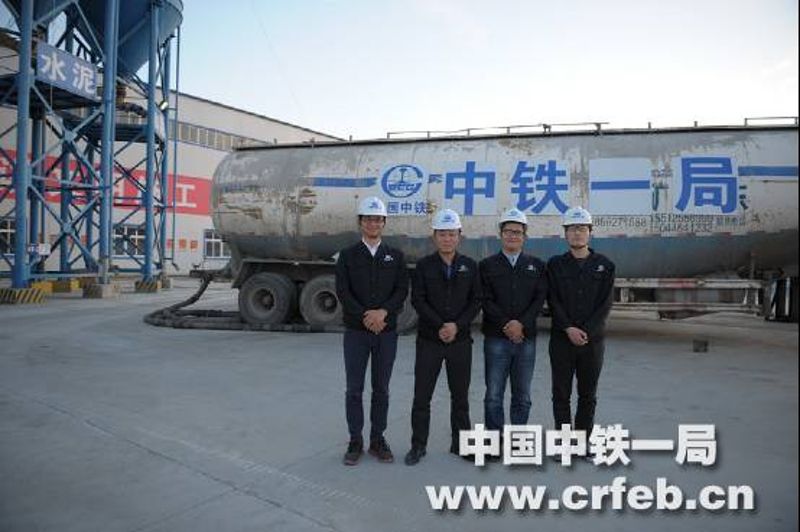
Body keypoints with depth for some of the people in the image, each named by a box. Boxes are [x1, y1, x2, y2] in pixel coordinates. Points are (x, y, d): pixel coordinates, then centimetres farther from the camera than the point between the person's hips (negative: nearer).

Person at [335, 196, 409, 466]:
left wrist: (383, 312, -18)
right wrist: (365, 317, -17)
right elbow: (342, 291, -7)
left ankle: (377, 440, 21)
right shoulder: (348, 255, 2)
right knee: (354, 389, 4)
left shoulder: (395, 256, 7)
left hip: (387, 331, 1)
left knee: (381, 388, 8)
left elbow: (402, 290, -2)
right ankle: (355, 441, 16)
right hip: (356, 331, -1)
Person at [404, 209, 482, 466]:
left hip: (461, 341, 1)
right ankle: (418, 445, 17)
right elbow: (418, 300, -7)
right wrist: (440, 326, -17)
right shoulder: (424, 266, 0)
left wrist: (457, 325, -13)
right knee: (422, 396, 4)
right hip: (429, 340, -1)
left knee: (460, 395, 11)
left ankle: (460, 443, 25)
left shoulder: (470, 266, 5)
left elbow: (476, 301, 0)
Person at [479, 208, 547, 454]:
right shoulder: (487, 265, 5)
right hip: (496, 339, -2)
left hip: (526, 338, 2)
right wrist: (506, 325, -14)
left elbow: (540, 299, 0)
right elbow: (486, 300, -3)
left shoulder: (537, 265, 10)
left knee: (522, 396, 9)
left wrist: (521, 323, -13)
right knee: (494, 395, 2)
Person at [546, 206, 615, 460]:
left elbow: (605, 303, -2)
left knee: (588, 395, 8)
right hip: (562, 339, -1)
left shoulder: (605, 265, 5)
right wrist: (569, 329, -15)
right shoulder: (555, 264, 4)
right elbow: (553, 301, -3)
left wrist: (587, 331, -13)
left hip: (593, 339, 1)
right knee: (561, 394, 5)